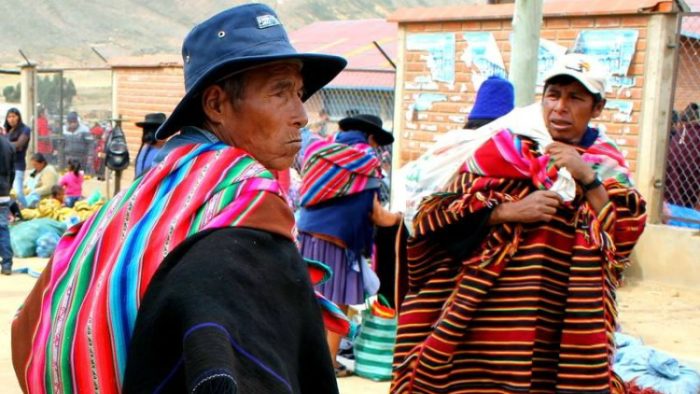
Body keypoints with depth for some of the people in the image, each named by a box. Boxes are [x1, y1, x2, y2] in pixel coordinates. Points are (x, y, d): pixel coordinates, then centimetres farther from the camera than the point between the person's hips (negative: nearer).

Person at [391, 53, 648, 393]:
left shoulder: (606, 166, 8)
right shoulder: (505, 148, 3)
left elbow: (626, 238, -5)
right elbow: (433, 215, -1)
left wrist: (587, 178, -14)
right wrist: (509, 212, -12)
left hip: (565, 327, 1)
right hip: (486, 317, -1)